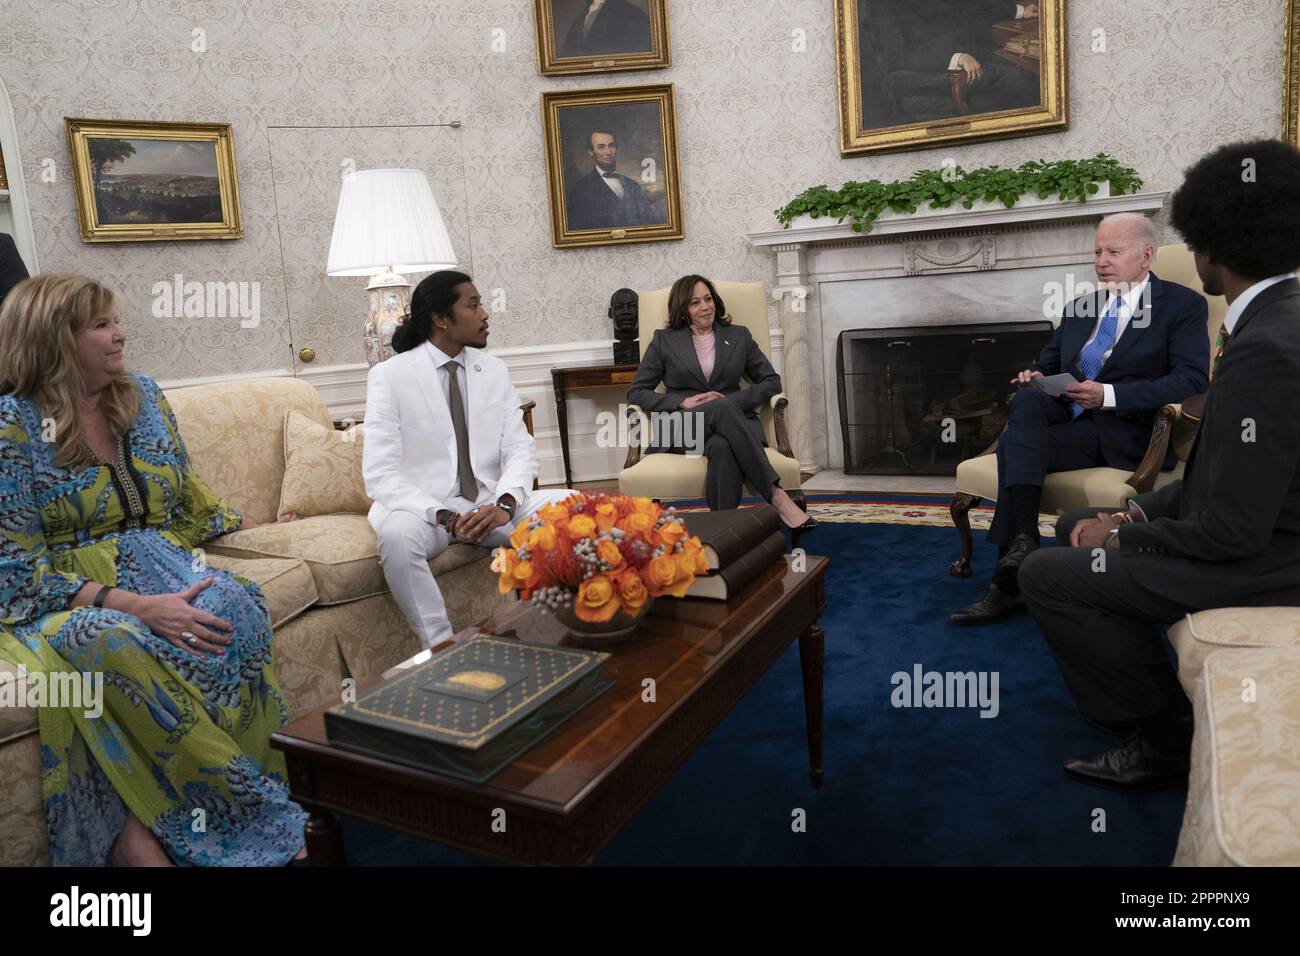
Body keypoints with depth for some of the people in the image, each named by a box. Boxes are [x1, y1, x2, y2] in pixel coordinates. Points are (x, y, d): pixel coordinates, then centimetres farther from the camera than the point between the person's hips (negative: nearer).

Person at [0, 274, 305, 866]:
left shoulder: (143, 396, 9)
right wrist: (133, 605, -27)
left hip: (157, 570, 4)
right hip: (60, 596, -4)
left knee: (233, 610, -31)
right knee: (118, 644, -39)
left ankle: (141, 827, -29)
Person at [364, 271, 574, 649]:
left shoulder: (494, 370, 6)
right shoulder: (389, 376, -6)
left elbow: (520, 448, 1)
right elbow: (379, 474, -13)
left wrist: (505, 503, -20)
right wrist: (444, 516, -27)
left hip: (490, 503, 4)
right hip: (423, 506, -3)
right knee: (398, 533, -38)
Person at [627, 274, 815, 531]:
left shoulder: (739, 336, 17)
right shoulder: (664, 340, 13)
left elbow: (772, 381, 13)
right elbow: (636, 392, 9)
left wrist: (731, 400, -6)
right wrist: (683, 402, -8)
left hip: (731, 420, 1)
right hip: (683, 428, -1)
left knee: (723, 447, -39)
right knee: (721, 408, -37)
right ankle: (775, 495, -40)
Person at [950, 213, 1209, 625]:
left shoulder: (1183, 305, 2)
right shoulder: (1078, 309, 20)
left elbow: (1192, 379, -11)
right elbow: (1046, 365, 23)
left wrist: (1109, 395, -22)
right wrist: (1034, 378, -3)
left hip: (1128, 433, -5)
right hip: (1070, 421, 6)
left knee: (1013, 445, -28)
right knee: (1028, 398, -29)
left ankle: (1008, 583, -25)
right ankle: (1023, 538, -34)